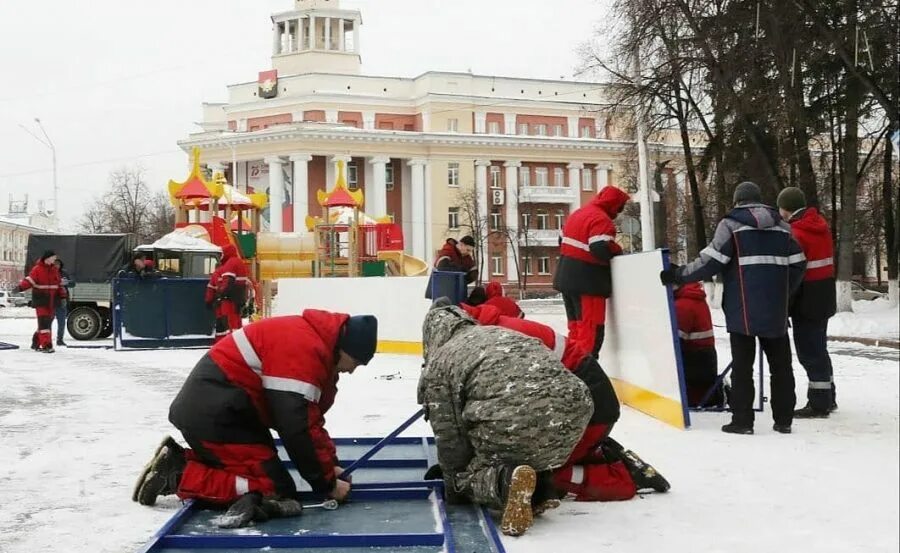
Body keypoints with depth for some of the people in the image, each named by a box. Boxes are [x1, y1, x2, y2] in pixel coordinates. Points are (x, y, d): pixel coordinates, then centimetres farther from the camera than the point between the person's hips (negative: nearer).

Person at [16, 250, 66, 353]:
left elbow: (59, 283, 18)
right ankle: (46, 345, -15)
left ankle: (36, 343, 27)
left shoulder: (55, 269, 12)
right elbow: (29, 280, -19)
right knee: (43, 322, -12)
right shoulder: (37, 269, -8)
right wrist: (21, 287, -35)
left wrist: (63, 295, 11)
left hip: (52, 301, 7)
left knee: (48, 322, 11)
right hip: (41, 300, -7)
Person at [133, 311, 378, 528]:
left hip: (208, 407, 11)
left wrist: (330, 465, 9)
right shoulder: (304, 348, -22)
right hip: (213, 415, -11)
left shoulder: (314, 341, 10)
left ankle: (176, 460, 16)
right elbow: (295, 428, -22)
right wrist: (327, 484, -12)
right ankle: (175, 476, -8)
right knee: (276, 490, -10)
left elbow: (310, 417, 16)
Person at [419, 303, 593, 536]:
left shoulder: (437, 365, 17)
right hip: (572, 406, 6)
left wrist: (453, 488, 31)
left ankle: (506, 480, -11)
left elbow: (449, 436, 15)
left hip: (511, 424, -6)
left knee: (470, 474, 21)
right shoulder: (502, 332, 33)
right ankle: (542, 487, 11)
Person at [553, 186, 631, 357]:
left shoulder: (577, 214, 15)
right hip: (587, 282, -9)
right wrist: (619, 251, -8)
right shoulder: (601, 219, -15)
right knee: (591, 329, -6)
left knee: (576, 328, 18)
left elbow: (563, 241, 21)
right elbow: (602, 249, -27)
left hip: (567, 278, 9)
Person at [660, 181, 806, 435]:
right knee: (780, 362, 12)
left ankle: (742, 420, -1)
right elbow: (798, 264, 11)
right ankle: (783, 419, 16)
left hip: (744, 308, -4)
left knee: (742, 364, 0)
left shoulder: (731, 223, -1)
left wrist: (677, 276, -1)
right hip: (775, 308, 4)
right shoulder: (781, 225, 13)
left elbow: (712, 261, -9)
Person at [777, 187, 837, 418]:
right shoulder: (821, 225, 9)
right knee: (819, 349, 18)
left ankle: (819, 404, 2)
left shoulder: (795, 233, -18)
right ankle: (827, 399, 28)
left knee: (810, 352, -2)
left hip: (806, 301, -9)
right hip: (825, 299, 9)